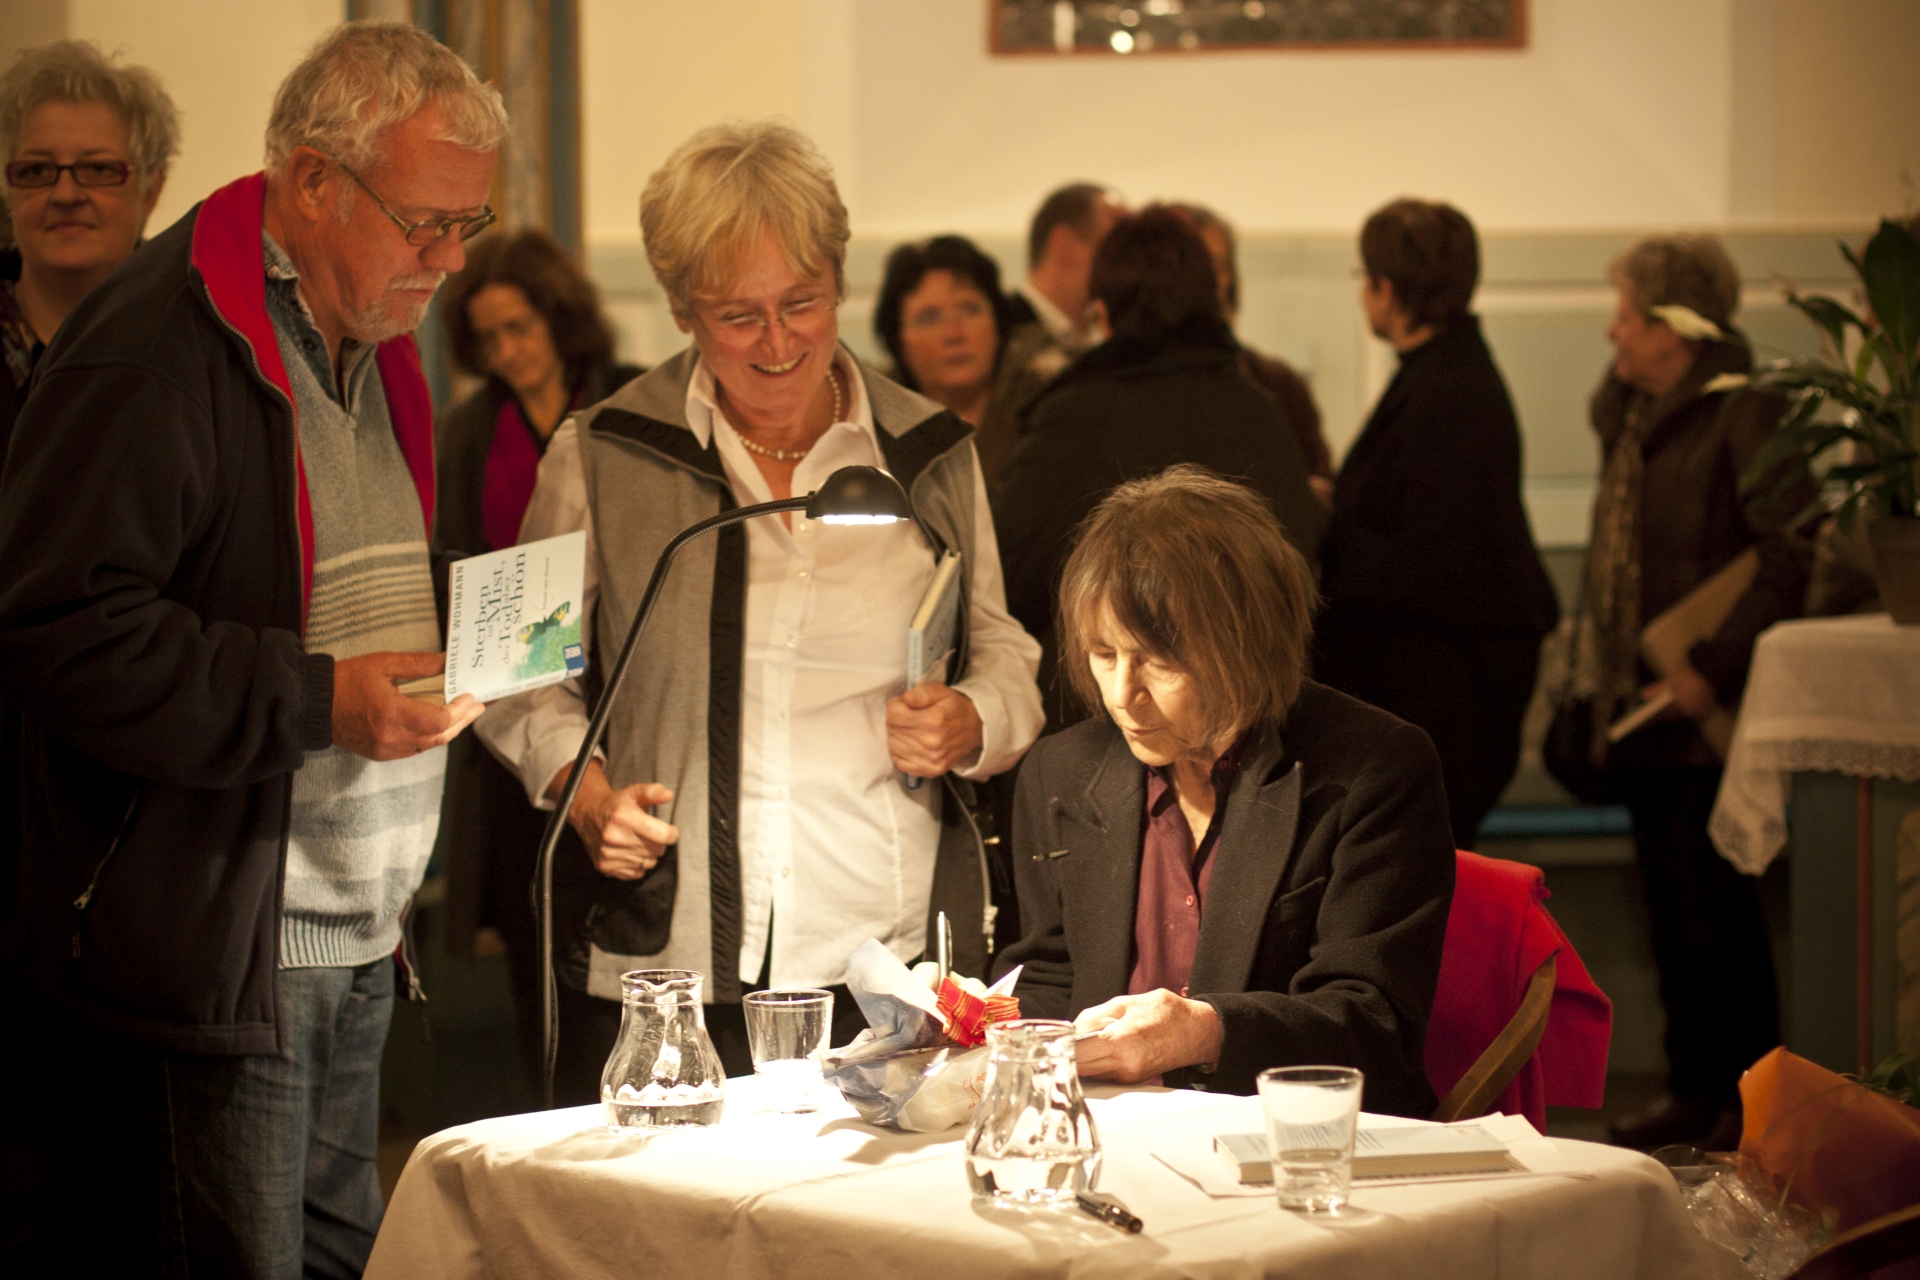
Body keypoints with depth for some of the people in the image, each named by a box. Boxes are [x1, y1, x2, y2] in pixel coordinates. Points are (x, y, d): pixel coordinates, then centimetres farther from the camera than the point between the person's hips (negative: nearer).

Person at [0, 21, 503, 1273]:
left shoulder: (373, 346, 16)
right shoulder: (154, 351, -14)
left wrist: (443, 664, 9)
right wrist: (317, 698, -23)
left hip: (356, 951, 9)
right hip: (207, 963, -9)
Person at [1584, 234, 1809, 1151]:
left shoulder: (1743, 411, -15)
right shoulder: (1640, 413, 11)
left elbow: (1792, 556, -20)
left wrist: (1715, 671, -22)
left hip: (1708, 713, -8)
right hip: (1645, 703, 9)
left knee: (1713, 911, -3)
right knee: (1671, 909, 13)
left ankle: (1748, 1101, 7)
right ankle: (1692, 1089, 22)